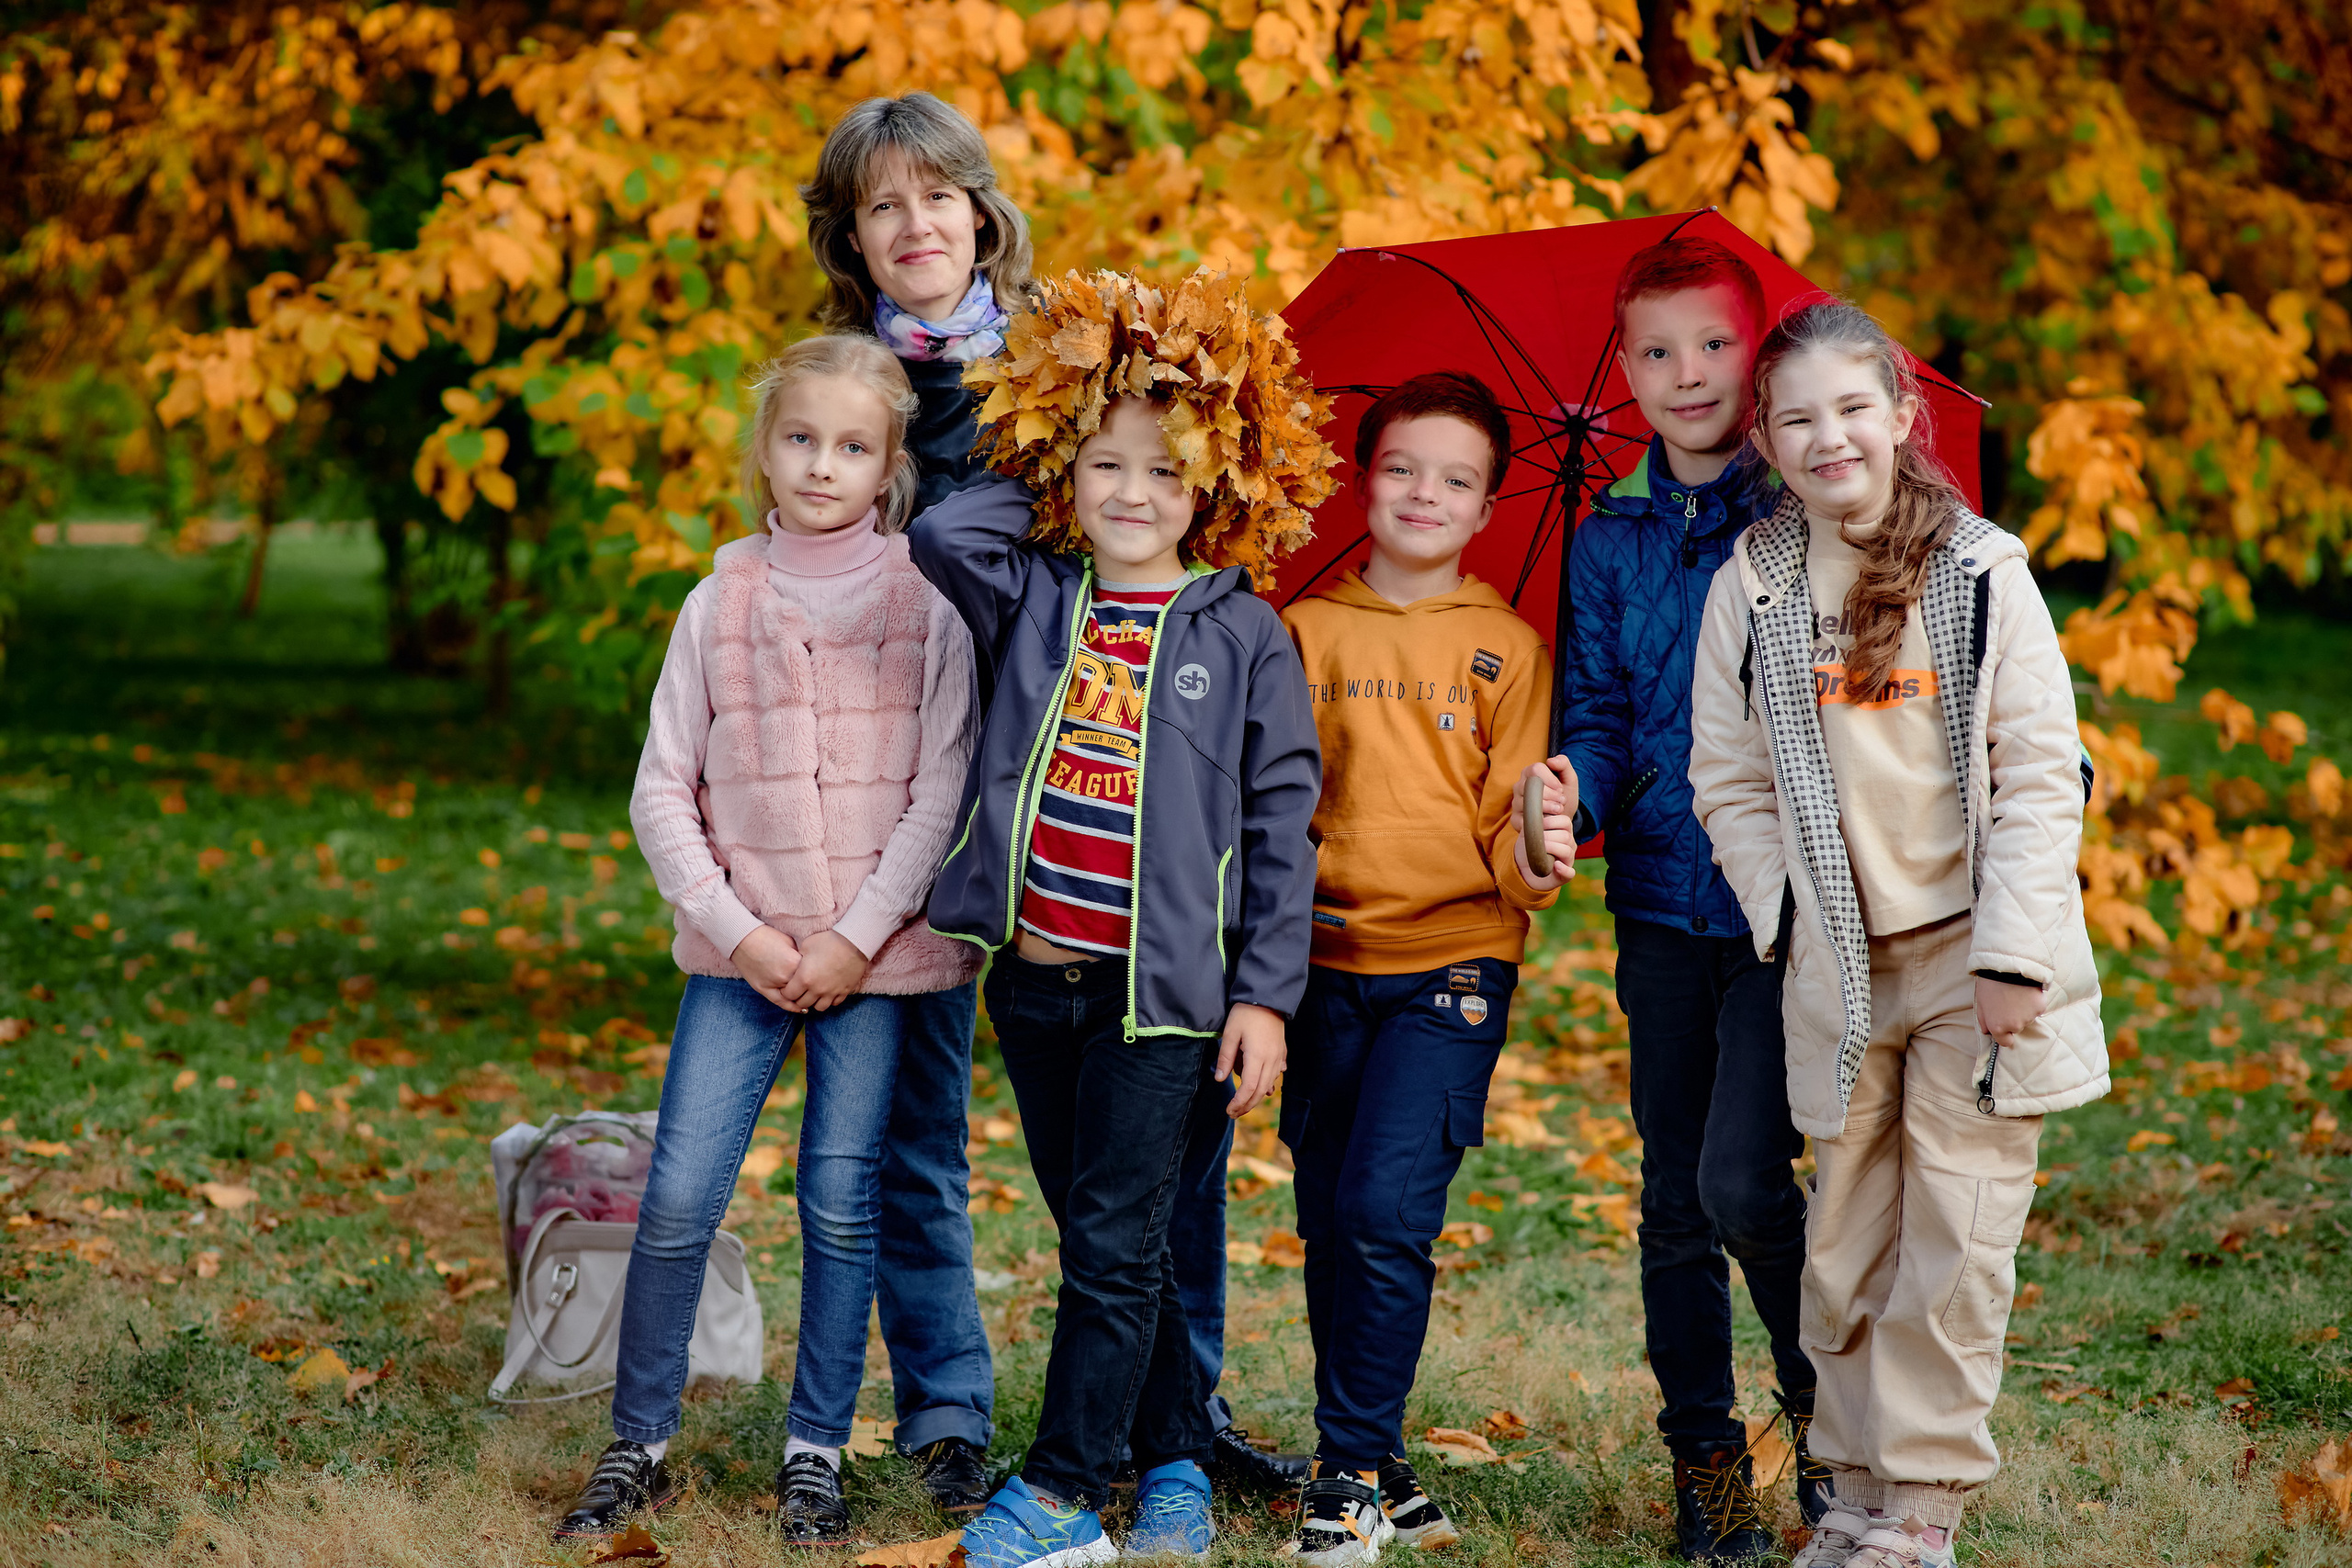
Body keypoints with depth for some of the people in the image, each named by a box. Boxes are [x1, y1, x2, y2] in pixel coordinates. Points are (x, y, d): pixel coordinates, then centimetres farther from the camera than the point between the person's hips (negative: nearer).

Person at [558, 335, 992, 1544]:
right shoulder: (720, 604, 4)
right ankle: (637, 1445, 11)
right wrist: (736, 931, -6)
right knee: (677, 1198, -3)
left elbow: (942, 794, -5)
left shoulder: (926, 605, -1)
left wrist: (859, 938, -11)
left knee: (846, 1203, 2)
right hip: (742, 947, 1)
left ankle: (816, 1452, 15)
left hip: (883, 952, -1)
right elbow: (663, 791, 5)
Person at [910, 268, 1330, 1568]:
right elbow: (941, 534, -11)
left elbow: (1281, 824, -1)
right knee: (1094, 1237, 12)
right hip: (1033, 971, 4)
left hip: (1165, 978, -4)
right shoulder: (1034, 596, 7)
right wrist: (1042, 496, 4)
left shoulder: (1243, 634, -1)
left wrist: (1265, 994, -6)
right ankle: (1176, 1460, 25)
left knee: (1116, 1242, -3)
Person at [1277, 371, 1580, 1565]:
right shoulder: (1307, 629, 10)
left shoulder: (1507, 647, 6)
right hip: (1328, 960, 2)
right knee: (1329, 1225, 4)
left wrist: (1535, 856, -16)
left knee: (1387, 1211, -14)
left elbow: (1512, 819, 5)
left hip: (1453, 956, -2)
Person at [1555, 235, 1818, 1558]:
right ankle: (1706, 1455, 20)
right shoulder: (1611, 542, 10)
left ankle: (1827, 1397, 12)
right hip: (1665, 901, 4)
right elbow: (1597, 711, 10)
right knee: (1676, 1201, 8)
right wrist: (1569, 801, -9)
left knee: (1741, 1180, -13)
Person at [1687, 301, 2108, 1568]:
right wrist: (1787, 918, -2)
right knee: (1845, 1246, 6)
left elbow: (2042, 781, -5)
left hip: (1974, 955, -2)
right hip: (1837, 970, 2)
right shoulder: (1749, 589, 3)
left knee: (1958, 1240, -2)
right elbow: (1728, 785, 9)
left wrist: (2013, 957, -10)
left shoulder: (1983, 573, -3)